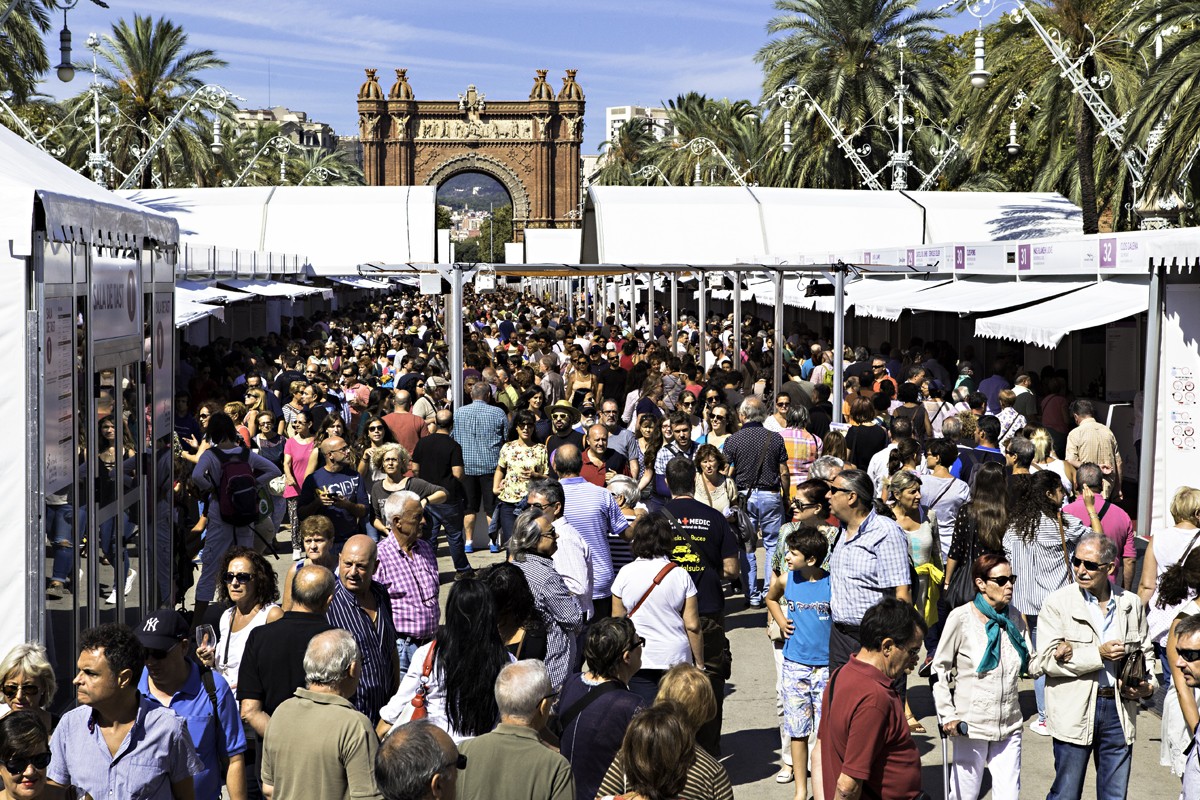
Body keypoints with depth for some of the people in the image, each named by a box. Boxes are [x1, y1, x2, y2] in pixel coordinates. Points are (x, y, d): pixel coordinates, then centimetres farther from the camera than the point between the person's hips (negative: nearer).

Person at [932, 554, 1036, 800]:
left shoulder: (1014, 618, 5)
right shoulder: (961, 618, -9)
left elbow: (1031, 666, 9)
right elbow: (940, 669, -5)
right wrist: (947, 715, -10)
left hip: (1009, 724, 4)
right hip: (972, 725, -4)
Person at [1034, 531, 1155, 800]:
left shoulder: (1131, 604, 7)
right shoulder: (1057, 602, -6)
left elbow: (1145, 652, 20)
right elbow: (1047, 659, -13)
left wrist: (1149, 684, 1)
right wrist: (1099, 654, -18)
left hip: (1118, 709, 4)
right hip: (1074, 712, -3)